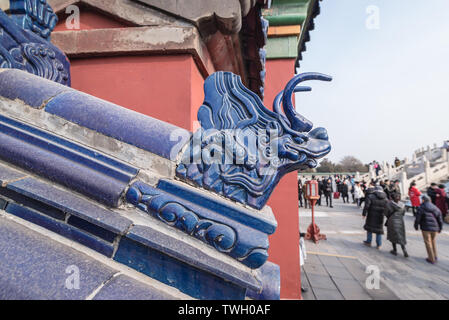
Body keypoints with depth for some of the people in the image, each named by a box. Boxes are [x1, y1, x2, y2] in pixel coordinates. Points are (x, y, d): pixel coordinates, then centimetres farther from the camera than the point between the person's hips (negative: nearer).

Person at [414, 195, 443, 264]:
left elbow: (417, 218, -8)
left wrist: (416, 226, 5)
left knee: (428, 243, 5)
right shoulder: (436, 208, 9)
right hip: (435, 228, 5)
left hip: (426, 228, -5)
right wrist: (440, 228, 20)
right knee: (433, 241, 23)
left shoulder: (421, 208, -7)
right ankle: (435, 256, 27)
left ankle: (432, 259, 9)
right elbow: (440, 219, 11)